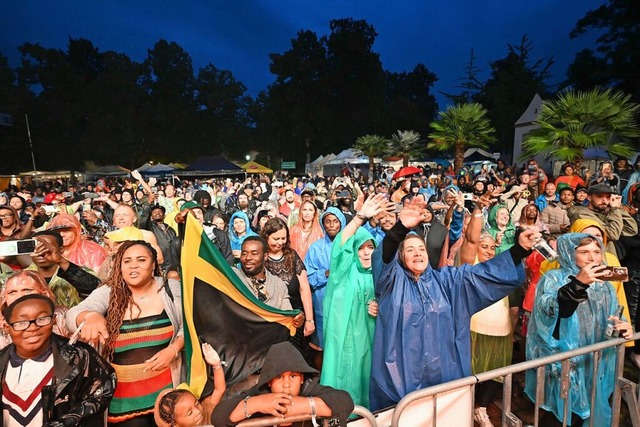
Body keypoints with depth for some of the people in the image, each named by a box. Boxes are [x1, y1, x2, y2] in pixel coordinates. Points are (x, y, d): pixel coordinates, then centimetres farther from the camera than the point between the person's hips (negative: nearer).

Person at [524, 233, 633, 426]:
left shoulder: (604, 285, 9)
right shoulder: (553, 278, -10)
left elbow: (614, 319, 14)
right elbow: (547, 310, -27)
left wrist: (623, 326, -9)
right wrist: (578, 283, -33)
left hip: (595, 366, 6)